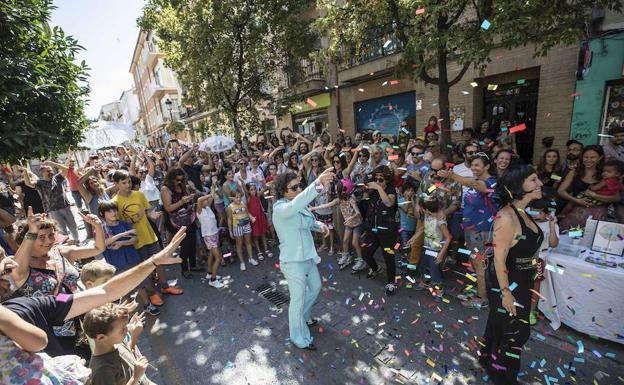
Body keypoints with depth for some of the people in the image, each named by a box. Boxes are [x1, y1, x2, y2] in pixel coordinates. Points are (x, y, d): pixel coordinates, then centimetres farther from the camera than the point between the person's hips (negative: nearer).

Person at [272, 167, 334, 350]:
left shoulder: (300, 205, -1)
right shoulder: (280, 208, -26)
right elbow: (295, 206, -50)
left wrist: (319, 224, -6)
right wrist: (317, 185, -65)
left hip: (307, 257, 9)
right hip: (293, 261, -9)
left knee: (315, 287, 27)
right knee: (298, 299, 9)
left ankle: (303, 316, 54)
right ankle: (299, 338, 34)